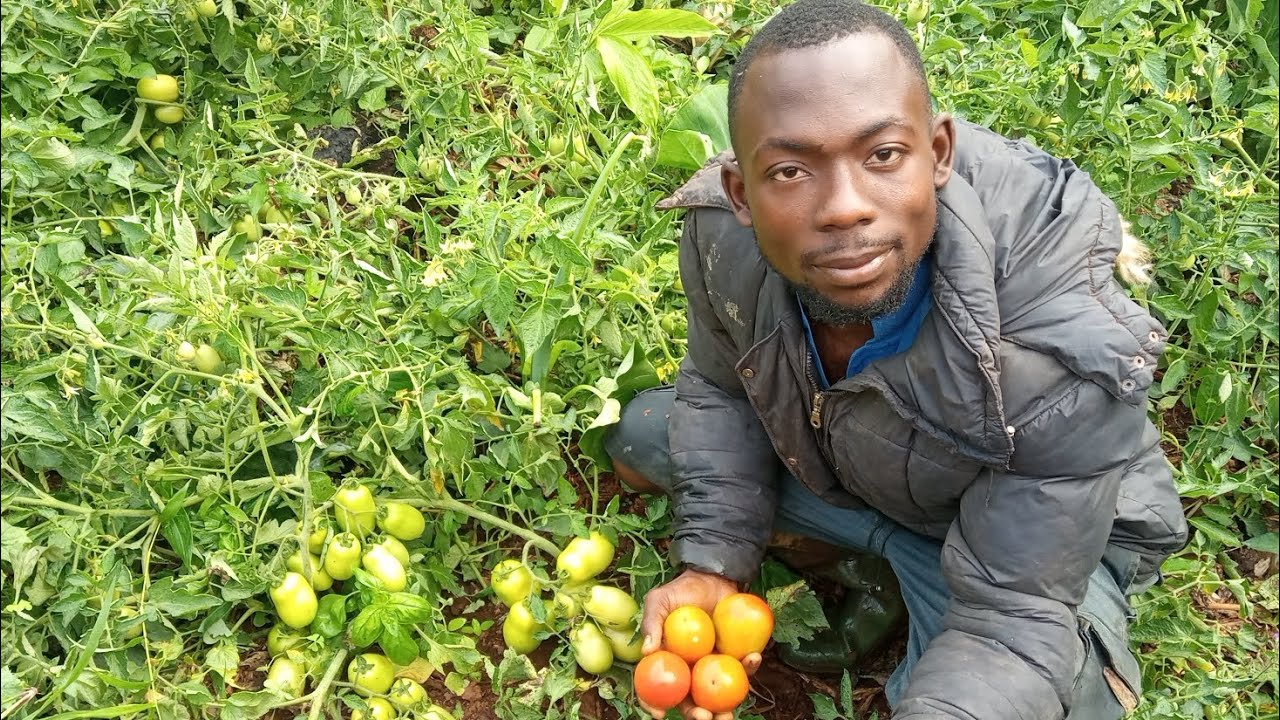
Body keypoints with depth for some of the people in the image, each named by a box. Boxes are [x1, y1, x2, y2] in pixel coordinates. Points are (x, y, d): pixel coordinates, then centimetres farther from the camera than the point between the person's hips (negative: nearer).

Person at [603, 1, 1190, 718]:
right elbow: (722, 389, -6)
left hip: (1040, 530, -4)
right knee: (639, 437, 6)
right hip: (829, 460, 5)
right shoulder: (723, 236, -26)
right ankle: (876, 578, 12)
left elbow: (1014, 611, -32)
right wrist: (712, 564, -17)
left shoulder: (1072, 348, -40)